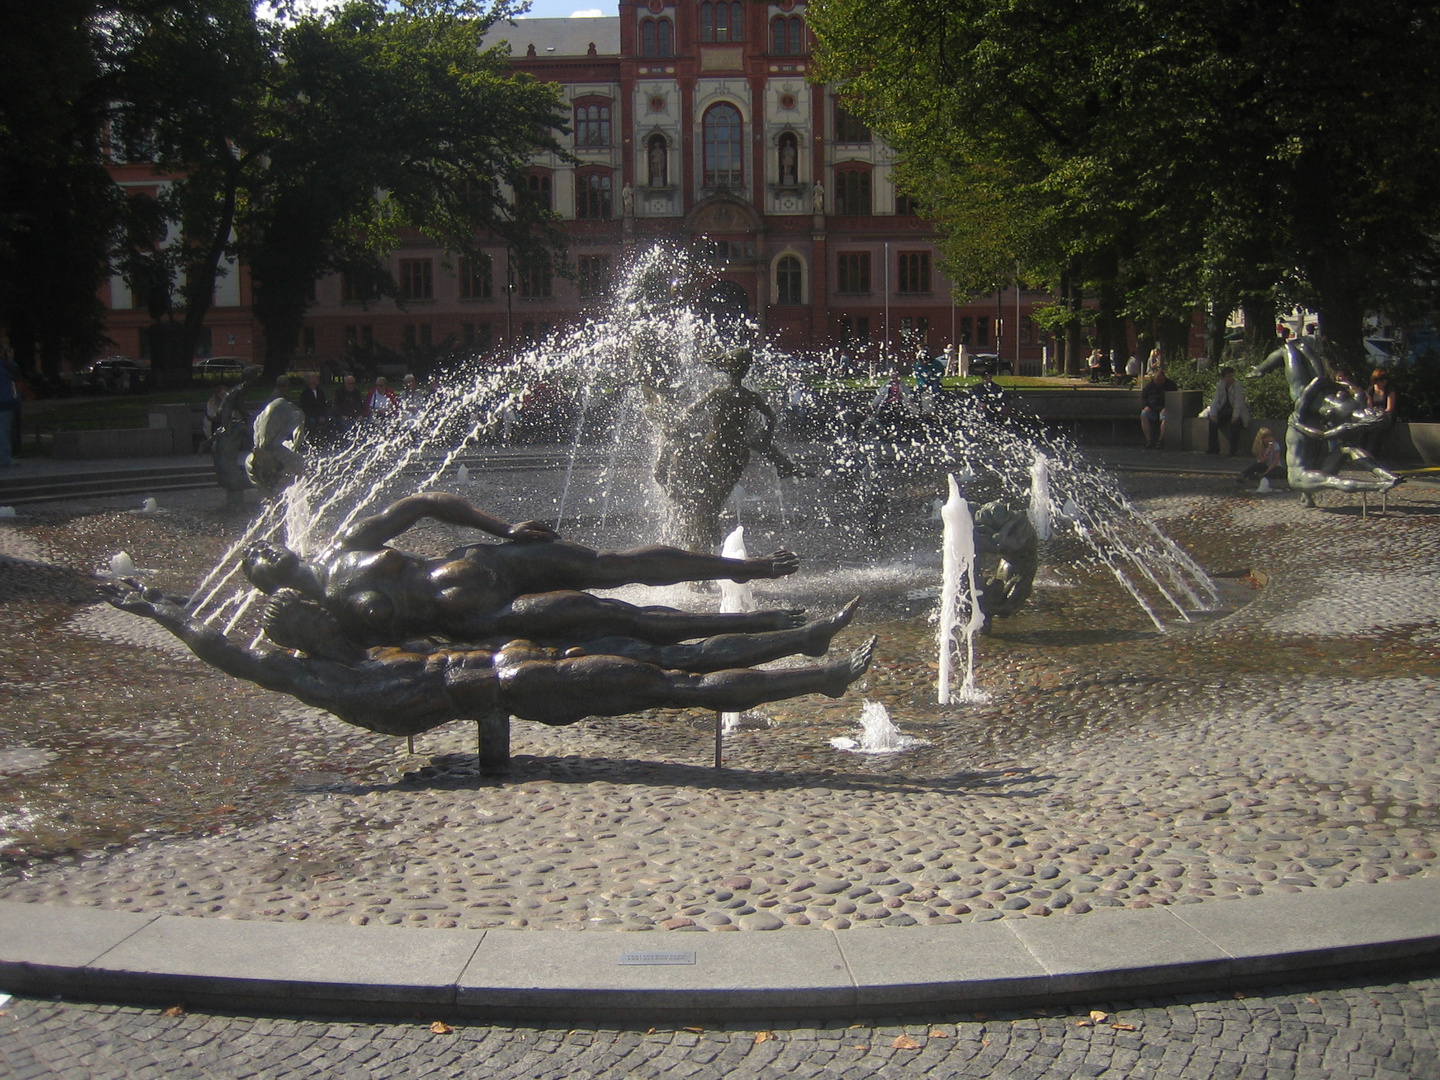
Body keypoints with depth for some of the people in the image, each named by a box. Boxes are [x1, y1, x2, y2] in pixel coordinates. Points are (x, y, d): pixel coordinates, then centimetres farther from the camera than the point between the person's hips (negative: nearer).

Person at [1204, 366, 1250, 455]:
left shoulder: (1238, 387, -12)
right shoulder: (1219, 386, -1)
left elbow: (1239, 403, -19)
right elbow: (1215, 401, -2)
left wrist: (1235, 416, -31)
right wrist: (1213, 414, -15)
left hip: (1236, 411, -4)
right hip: (1223, 410, 4)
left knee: (1235, 423, -32)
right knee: (1213, 422, -18)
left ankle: (1234, 449, -21)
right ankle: (1213, 447, -6)